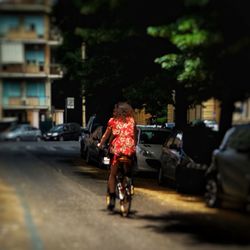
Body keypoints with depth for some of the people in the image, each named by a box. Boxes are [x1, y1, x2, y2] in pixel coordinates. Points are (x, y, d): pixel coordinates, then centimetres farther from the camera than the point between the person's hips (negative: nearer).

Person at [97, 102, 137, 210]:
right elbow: (135, 135, 13)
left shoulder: (112, 121, 6)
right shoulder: (132, 120, 10)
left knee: (112, 174, 6)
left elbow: (106, 135, 12)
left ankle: (112, 198, -2)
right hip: (130, 149, 2)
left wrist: (100, 144, 27)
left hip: (117, 149, -1)